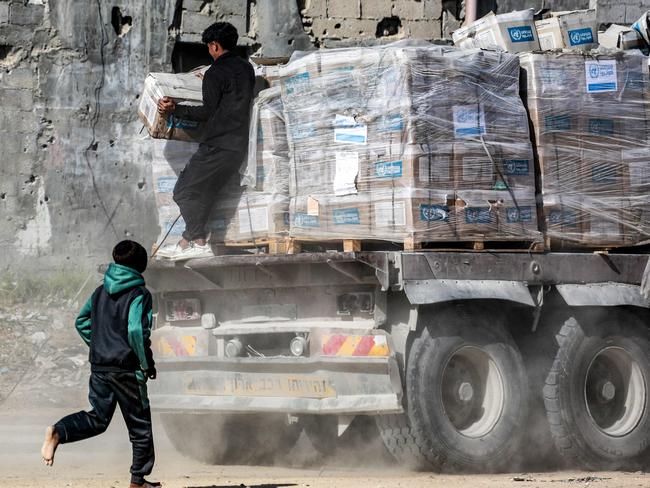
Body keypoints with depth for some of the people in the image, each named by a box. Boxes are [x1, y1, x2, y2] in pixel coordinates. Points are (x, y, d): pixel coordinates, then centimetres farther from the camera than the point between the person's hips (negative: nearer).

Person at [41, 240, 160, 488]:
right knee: (139, 424, 9)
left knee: (97, 418, 12)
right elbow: (136, 331, -22)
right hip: (127, 369, -6)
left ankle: (58, 432, -16)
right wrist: (147, 364, -11)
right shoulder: (139, 295, -12)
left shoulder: (101, 292, 9)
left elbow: (81, 322, 13)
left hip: (99, 366, 6)